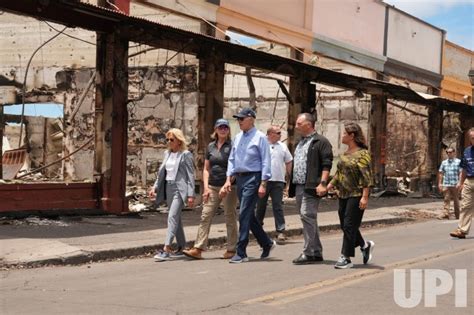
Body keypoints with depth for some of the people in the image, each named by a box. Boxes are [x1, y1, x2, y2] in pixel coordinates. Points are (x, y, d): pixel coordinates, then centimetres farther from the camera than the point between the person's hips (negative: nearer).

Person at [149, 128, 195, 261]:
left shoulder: (186, 155, -5)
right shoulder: (167, 153, 15)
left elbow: (190, 175, -7)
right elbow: (162, 172, 19)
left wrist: (190, 195, -12)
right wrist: (155, 187, 8)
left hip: (179, 189, -7)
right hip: (168, 188, 7)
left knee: (172, 217, -16)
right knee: (176, 218, 13)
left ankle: (166, 249, -22)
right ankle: (181, 248, 22)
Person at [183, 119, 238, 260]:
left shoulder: (232, 146, -2)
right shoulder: (211, 147, 12)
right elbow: (206, 169, 13)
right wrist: (206, 187, 2)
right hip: (213, 187, 4)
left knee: (230, 218, 3)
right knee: (205, 216, -3)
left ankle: (231, 249, 11)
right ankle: (198, 249, -4)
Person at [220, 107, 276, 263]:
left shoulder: (260, 137, -8)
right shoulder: (238, 137, 12)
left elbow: (266, 162, -11)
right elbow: (232, 159, 18)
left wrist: (263, 184, -15)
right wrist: (229, 179, 10)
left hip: (253, 178, -8)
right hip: (240, 178, 8)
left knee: (244, 215, -10)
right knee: (249, 215, 12)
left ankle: (241, 253, -6)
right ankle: (267, 243, 29)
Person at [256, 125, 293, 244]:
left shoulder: (283, 146, 10)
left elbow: (289, 162, 17)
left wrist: (288, 175, 10)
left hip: (278, 181, 2)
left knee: (278, 206, -2)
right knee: (261, 206, 10)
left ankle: (280, 232, -5)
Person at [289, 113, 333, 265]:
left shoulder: (320, 142, -5)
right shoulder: (300, 142, 22)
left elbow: (326, 165, -13)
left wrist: (323, 183, -22)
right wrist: (291, 186, 22)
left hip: (311, 187, -9)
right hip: (299, 186, 9)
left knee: (307, 215, -15)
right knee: (309, 218, 11)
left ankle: (308, 253, -13)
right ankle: (317, 252, 16)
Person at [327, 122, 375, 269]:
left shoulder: (362, 153, -11)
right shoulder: (344, 153, 13)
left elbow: (367, 177, -15)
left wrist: (365, 197, -21)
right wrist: (329, 186, 13)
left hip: (356, 195, -8)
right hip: (343, 195, 8)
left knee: (349, 226, -7)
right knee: (345, 225, 11)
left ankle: (346, 258, -2)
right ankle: (365, 245, 31)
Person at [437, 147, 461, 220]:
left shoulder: (458, 162, 1)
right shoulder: (444, 162, 11)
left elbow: (461, 173, -5)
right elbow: (440, 173, 13)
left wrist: (459, 183, -14)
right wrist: (439, 183, 7)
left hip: (455, 185, -2)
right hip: (446, 184, 2)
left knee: (456, 199, 6)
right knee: (446, 199, -7)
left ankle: (457, 215, 15)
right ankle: (445, 213, -14)